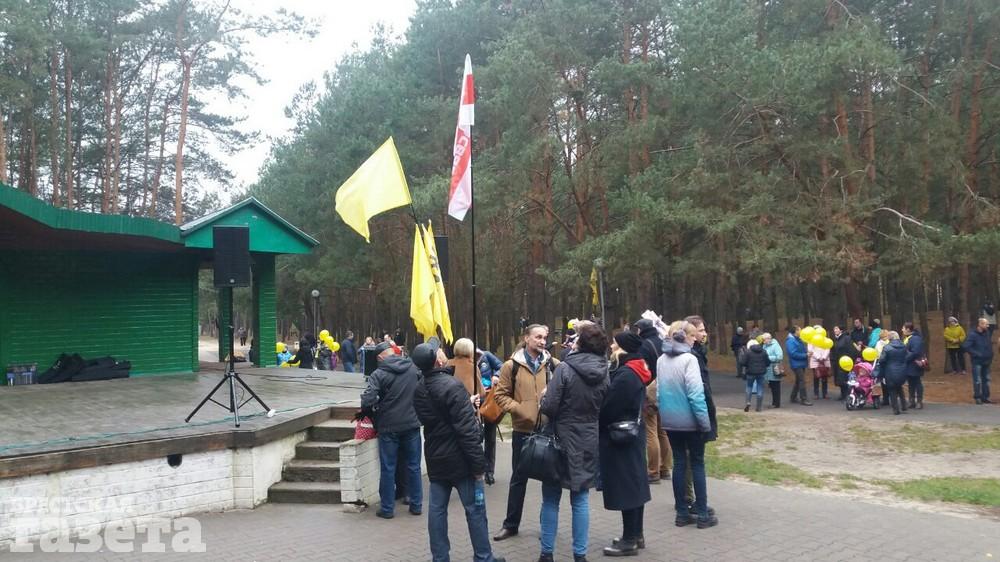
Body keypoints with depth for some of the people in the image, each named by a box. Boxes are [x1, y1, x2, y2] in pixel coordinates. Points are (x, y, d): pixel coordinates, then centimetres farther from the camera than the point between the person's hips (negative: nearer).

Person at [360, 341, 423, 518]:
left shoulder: (379, 374, -13)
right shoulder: (414, 368, -1)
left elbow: (367, 401, -19)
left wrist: (373, 411, 2)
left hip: (388, 427, -3)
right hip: (412, 424, 3)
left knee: (388, 468, 8)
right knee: (413, 466, 14)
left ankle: (387, 508, 14)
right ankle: (416, 504, 21)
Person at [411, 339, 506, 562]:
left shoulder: (419, 390, 4)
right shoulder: (452, 386, -20)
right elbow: (467, 430, -22)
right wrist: (478, 463, -16)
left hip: (435, 459, 7)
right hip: (459, 459, -7)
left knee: (437, 509, 9)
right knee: (475, 510, 5)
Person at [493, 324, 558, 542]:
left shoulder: (553, 364, 2)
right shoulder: (512, 365, -1)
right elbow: (501, 394, 0)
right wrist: (517, 409, -13)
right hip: (522, 429, -1)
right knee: (519, 478, 9)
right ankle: (511, 524, 21)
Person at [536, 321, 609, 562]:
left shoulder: (565, 369, -17)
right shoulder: (603, 372, -1)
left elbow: (549, 408, -16)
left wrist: (545, 396, 3)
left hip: (562, 439, -4)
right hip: (588, 442, 4)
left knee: (551, 499, 9)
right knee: (581, 499, 11)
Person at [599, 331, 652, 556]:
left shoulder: (625, 375, -21)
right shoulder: (635, 372, 9)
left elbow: (608, 408, -20)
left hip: (620, 437, -10)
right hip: (632, 434, 10)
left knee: (625, 487, -2)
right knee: (634, 485, 15)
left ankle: (629, 540, 6)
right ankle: (637, 535, 25)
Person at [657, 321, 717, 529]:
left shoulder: (661, 360, 5)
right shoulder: (689, 359, -16)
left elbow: (659, 391, 9)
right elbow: (695, 393, -19)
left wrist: (665, 411, 14)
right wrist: (705, 422, -15)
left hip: (670, 421, 6)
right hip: (690, 420, -6)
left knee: (679, 463, 11)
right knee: (697, 464, 4)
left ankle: (682, 512, 14)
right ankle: (702, 514, 8)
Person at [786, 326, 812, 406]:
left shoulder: (797, 340, 12)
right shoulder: (790, 341, -18)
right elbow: (793, 354, -24)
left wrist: (807, 353, 1)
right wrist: (805, 355, -20)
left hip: (801, 364, 10)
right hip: (797, 364, -10)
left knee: (798, 381, 16)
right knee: (802, 381, -10)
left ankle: (793, 398, 25)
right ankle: (803, 399, -6)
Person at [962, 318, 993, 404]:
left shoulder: (987, 333, 5)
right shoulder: (973, 334, -15)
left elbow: (990, 344, 20)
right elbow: (965, 346, -21)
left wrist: (990, 355, 9)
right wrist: (976, 354, -19)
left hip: (986, 361, 7)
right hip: (977, 361, -7)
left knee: (986, 379, 13)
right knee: (977, 380, -4)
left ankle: (985, 397, 22)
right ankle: (977, 397, 6)